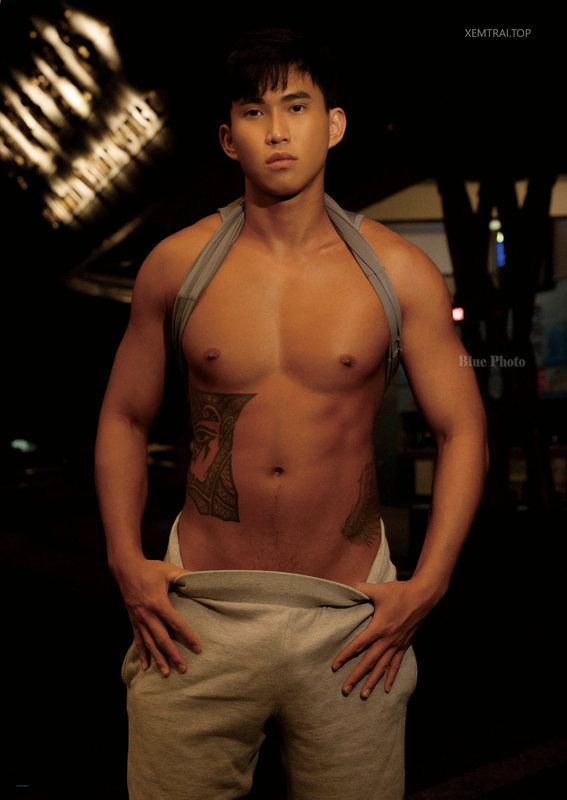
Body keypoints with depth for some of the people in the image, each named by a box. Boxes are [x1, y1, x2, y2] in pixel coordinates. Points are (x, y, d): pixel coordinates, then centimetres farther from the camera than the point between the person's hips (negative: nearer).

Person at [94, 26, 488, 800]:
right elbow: (124, 417, 9)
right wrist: (127, 562, -1)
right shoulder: (177, 264, -1)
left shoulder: (399, 273, -3)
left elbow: (462, 429, 2)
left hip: (351, 620, 0)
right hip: (197, 612, 1)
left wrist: (427, 584, -5)